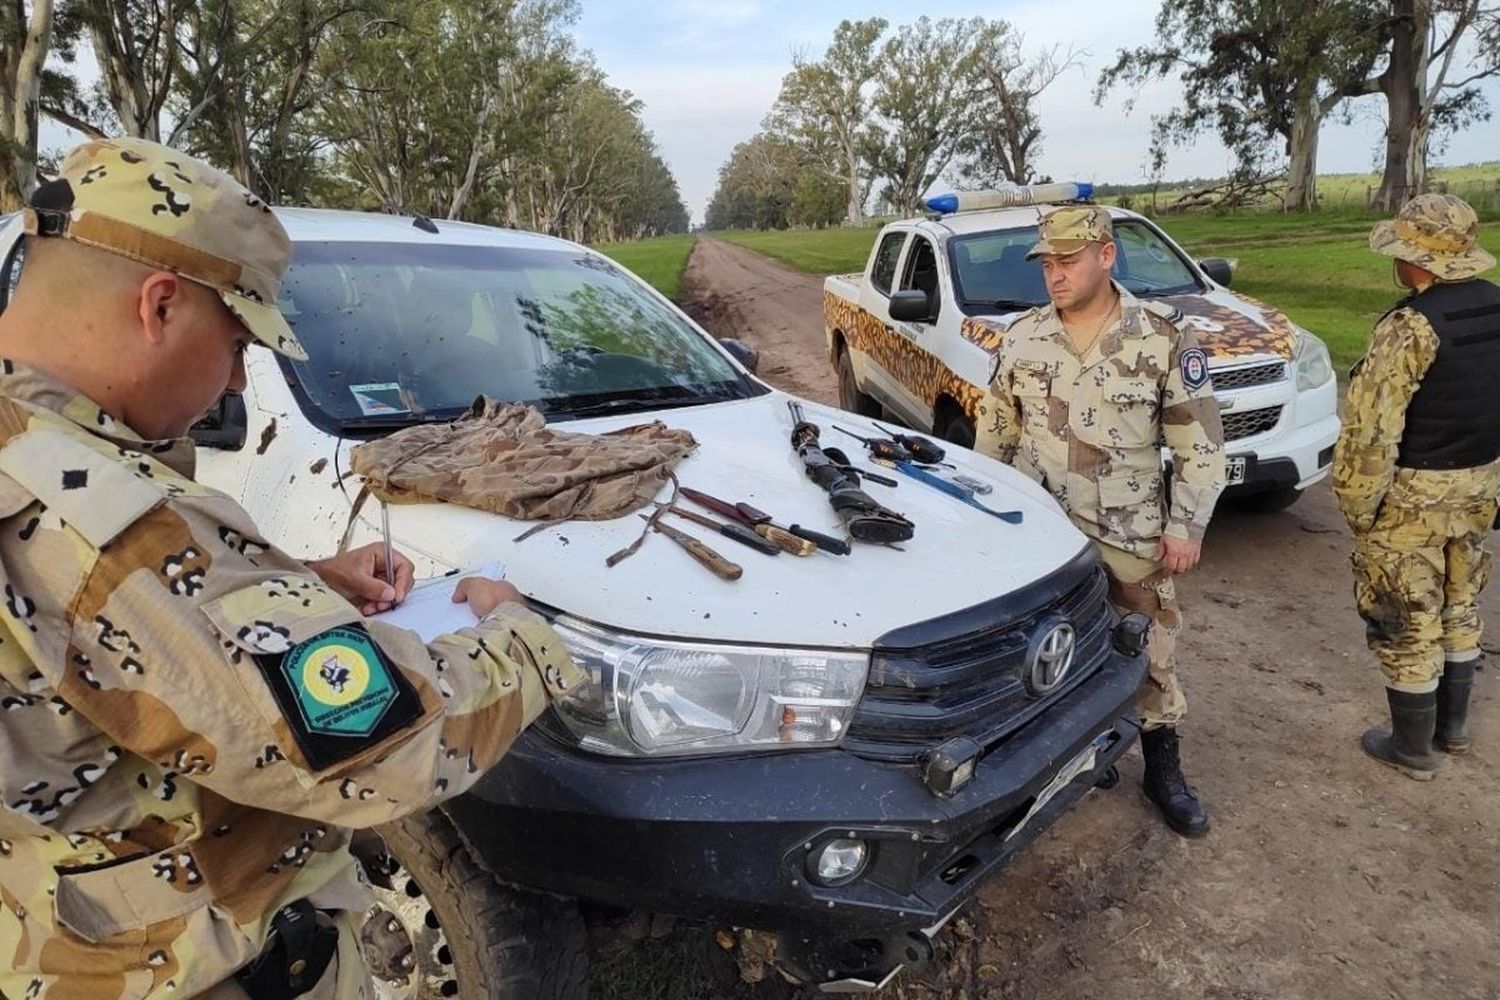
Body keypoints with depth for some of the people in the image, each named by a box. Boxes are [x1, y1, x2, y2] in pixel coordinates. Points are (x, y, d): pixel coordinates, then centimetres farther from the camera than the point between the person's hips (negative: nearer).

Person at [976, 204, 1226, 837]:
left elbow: (1199, 443, -4)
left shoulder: (1162, 337, -8)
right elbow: (994, 433, 9)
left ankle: (1164, 775, 29)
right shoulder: (1022, 338, -1)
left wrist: (1187, 525, -8)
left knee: (1149, 654, 9)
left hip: (1132, 535, -2)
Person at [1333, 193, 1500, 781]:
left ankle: (1413, 748, 20)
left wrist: (1356, 506, -14)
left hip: (1413, 495, -8)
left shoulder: (1411, 327, -23)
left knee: (1406, 626, 7)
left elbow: (1370, 431, -25)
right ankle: (1453, 726, 38)